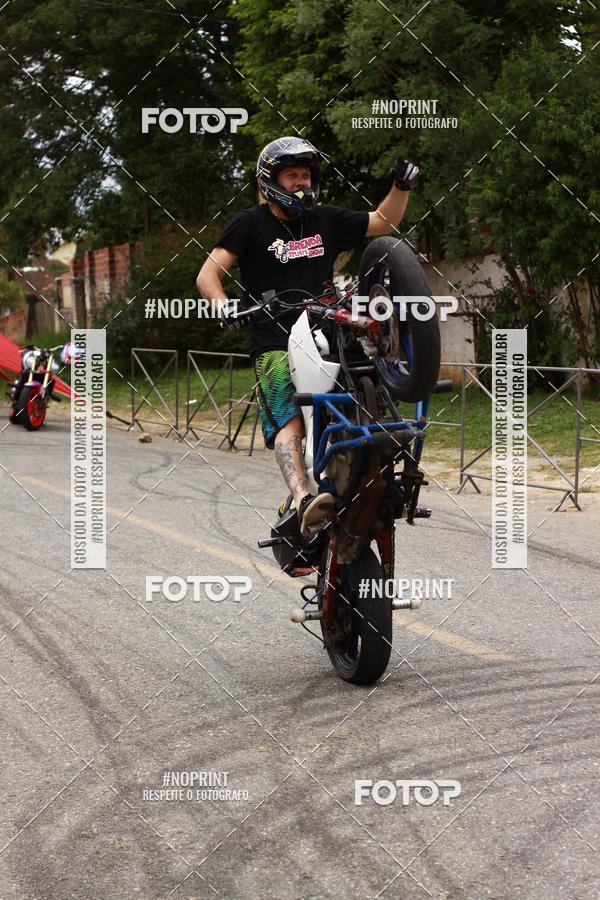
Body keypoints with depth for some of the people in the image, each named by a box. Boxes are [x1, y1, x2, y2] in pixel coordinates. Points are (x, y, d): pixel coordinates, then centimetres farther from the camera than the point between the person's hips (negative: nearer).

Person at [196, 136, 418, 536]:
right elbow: (208, 273, -3)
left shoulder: (327, 219, 17)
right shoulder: (250, 224, 5)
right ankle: (305, 501, -46)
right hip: (275, 345, -6)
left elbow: (383, 222, 26)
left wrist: (402, 186, 9)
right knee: (289, 423, -27)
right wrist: (222, 303, -24)